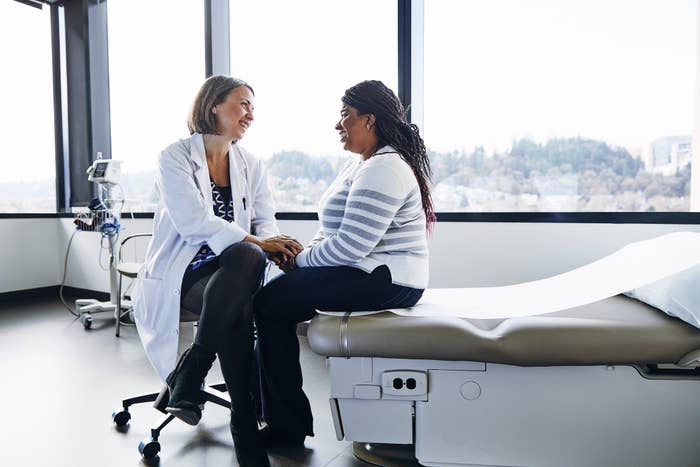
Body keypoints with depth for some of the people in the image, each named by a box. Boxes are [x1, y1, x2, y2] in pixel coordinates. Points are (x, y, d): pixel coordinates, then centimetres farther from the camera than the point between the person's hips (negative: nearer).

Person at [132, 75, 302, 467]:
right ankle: (244, 421, -14)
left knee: (248, 256, -34)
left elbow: (265, 220, 3)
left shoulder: (251, 166, 13)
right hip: (183, 270, -3)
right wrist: (257, 243, -27)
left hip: (232, 270, 4)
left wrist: (273, 245, -22)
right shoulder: (176, 156, -3)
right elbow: (194, 221, -18)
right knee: (238, 312, -33)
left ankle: (188, 375, -23)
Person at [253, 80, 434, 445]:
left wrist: (301, 261, -11)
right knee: (275, 292, 5)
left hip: (385, 281, -10)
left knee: (270, 302, -13)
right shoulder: (360, 164, 16)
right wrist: (306, 253, 0)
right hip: (366, 270, 10)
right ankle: (271, 407, 12)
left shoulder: (383, 169, -18)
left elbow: (350, 246, -25)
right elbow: (334, 228, 18)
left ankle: (288, 428, 1)